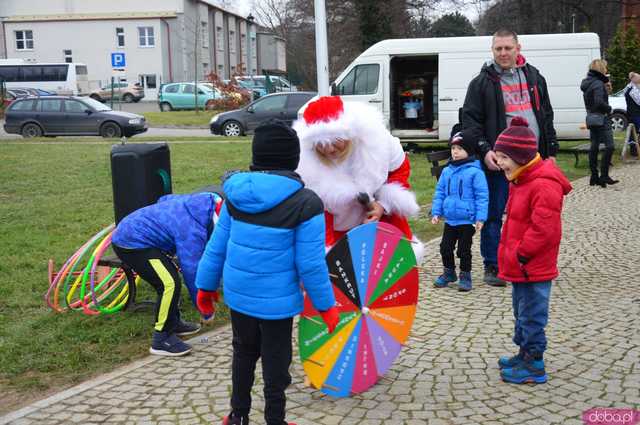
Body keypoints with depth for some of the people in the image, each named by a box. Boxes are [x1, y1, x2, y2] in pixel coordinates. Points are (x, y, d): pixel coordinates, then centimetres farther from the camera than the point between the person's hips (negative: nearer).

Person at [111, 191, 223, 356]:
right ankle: (162, 339, -9)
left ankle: (173, 323, 34)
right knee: (170, 283, -18)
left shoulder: (201, 202, 3)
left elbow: (165, 199, 21)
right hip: (132, 244, -10)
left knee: (169, 279, 18)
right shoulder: (193, 231, -24)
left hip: (128, 231, 10)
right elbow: (192, 270, -21)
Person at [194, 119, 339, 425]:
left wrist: (206, 285, 15)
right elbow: (311, 264, -16)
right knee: (275, 362, 13)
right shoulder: (306, 203, -17)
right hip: (276, 300, -4)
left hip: (238, 294, 5)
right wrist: (326, 305, -4)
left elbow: (217, 246, 2)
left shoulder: (236, 195, -3)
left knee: (243, 352, 24)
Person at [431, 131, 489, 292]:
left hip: (467, 220, -5)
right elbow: (439, 192, 11)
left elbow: (482, 196, -11)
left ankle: (465, 276, 22)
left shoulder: (475, 172, -12)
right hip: (450, 219, 5)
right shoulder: (447, 171, 3)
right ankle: (448, 272, 31)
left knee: (464, 249, 6)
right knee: (445, 247, 12)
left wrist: (480, 218, -14)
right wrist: (436, 212, 5)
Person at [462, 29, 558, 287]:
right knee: (493, 215, 2)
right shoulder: (482, 82, -1)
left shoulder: (534, 77, 13)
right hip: (498, 160, -4)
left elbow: (546, 116, 17)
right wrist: (484, 150, -16)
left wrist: (550, 151, 12)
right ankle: (492, 267, 13)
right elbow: (469, 120, -5)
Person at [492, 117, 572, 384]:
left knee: (532, 316, 1)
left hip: (533, 269, -10)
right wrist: (508, 253, 15)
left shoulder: (543, 185, -22)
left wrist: (520, 254, -20)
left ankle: (534, 366, 11)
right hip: (521, 267, 10)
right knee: (521, 312, 21)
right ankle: (525, 353, 35)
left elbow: (543, 229, -26)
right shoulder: (521, 181, 12)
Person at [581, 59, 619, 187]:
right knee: (609, 146, -8)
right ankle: (604, 176, -10)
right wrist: (609, 109, -9)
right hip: (601, 119, -9)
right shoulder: (598, 84, -15)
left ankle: (594, 177, 13)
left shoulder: (587, 83, 13)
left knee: (594, 147, 10)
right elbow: (599, 101, -26)